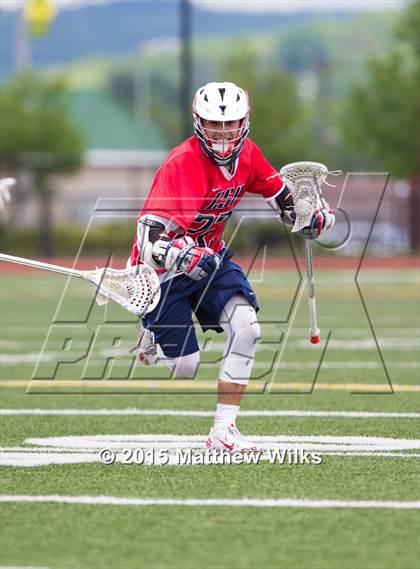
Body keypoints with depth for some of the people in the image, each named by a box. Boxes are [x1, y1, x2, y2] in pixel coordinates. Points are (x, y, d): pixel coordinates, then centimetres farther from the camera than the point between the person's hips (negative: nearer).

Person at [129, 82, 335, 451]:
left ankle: (223, 430, -9)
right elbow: (149, 236, -35)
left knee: (246, 328, -18)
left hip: (210, 258, 6)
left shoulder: (247, 154, -6)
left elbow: (277, 192, 15)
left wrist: (311, 215, -3)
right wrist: (182, 256, -54)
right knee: (185, 365, -6)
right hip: (162, 270, -6)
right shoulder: (182, 165, -28)